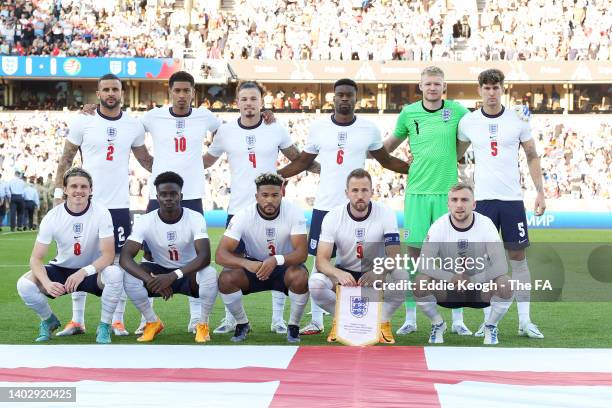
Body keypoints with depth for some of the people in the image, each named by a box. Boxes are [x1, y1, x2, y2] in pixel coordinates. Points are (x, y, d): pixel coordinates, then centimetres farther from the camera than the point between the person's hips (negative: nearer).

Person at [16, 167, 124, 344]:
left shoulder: (101, 213, -17)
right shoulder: (53, 216, -14)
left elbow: (108, 255, -22)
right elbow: (36, 258, -14)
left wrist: (84, 272, -38)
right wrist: (47, 283, -34)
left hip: (93, 271, -1)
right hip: (62, 269, 2)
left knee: (115, 274, -36)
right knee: (24, 285, -25)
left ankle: (104, 326, -10)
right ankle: (49, 321, 8)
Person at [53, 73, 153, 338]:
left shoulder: (134, 126, 6)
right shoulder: (82, 122, -1)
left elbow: (145, 159, 17)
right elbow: (66, 160, 4)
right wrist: (59, 193, -1)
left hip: (119, 205, 1)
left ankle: (117, 321, 8)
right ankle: (77, 320, 12)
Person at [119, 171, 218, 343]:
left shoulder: (195, 218, -20)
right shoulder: (145, 221, -17)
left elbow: (204, 257, -33)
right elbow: (125, 257, -26)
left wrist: (173, 276, -47)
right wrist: (150, 280, -44)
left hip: (189, 272, -2)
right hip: (160, 272, 2)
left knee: (209, 274, -36)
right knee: (130, 276, -28)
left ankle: (202, 325, -10)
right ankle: (153, 323, -3)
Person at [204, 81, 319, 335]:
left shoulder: (276, 130, 1)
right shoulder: (226, 132, 4)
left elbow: (297, 158, 10)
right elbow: (206, 161, 15)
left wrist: (322, 169, -1)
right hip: (237, 208, 1)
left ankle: (278, 319, 12)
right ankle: (230, 319, 14)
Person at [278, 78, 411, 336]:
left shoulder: (369, 129, 2)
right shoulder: (318, 127, 3)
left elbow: (386, 161, 14)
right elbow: (302, 162, 11)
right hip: (325, 206, 1)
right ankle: (316, 321, 13)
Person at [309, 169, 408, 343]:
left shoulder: (385, 214, -16)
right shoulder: (333, 217, -15)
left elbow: (394, 256, -21)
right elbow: (321, 259, -20)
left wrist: (376, 273, -44)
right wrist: (338, 274, -44)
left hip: (377, 273, 0)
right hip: (344, 272, 1)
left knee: (402, 277, -33)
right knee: (315, 283, -31)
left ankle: (383, 321, -7)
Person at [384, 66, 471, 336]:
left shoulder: (456, 111, 2)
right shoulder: (408, 113, 5)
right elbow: (390, 144, 20)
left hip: (447, 192, 0)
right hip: (417, 192, 1)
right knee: (414, 252, 1)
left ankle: (457, 320, 8)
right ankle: (410, 318, 9)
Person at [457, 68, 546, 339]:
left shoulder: (518, 119, 1)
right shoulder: (468, 122, 2)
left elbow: (532, 157, 7)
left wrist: (540, 192, 3)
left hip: (512, 198, 0)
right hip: (483, 199, 0)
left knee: (518, 256, 2)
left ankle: (525, 321, 6)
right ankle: (488, 320, 8)